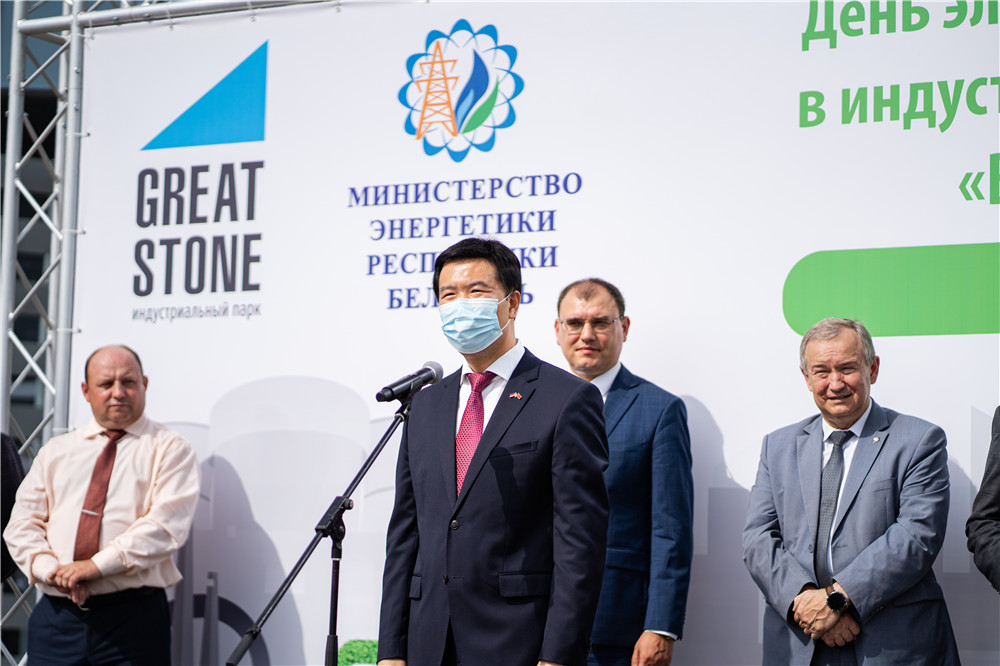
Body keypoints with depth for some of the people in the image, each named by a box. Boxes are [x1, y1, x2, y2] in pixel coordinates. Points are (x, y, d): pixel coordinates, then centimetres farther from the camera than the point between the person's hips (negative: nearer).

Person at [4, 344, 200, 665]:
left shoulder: (169, 449, 4)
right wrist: (49, 568, -9)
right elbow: (22, 524, 11)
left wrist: (97, 565, -17)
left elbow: (166, 525, -10)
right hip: (55, 615, 3)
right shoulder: (55, 452, 18)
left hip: (132, 618, -3)